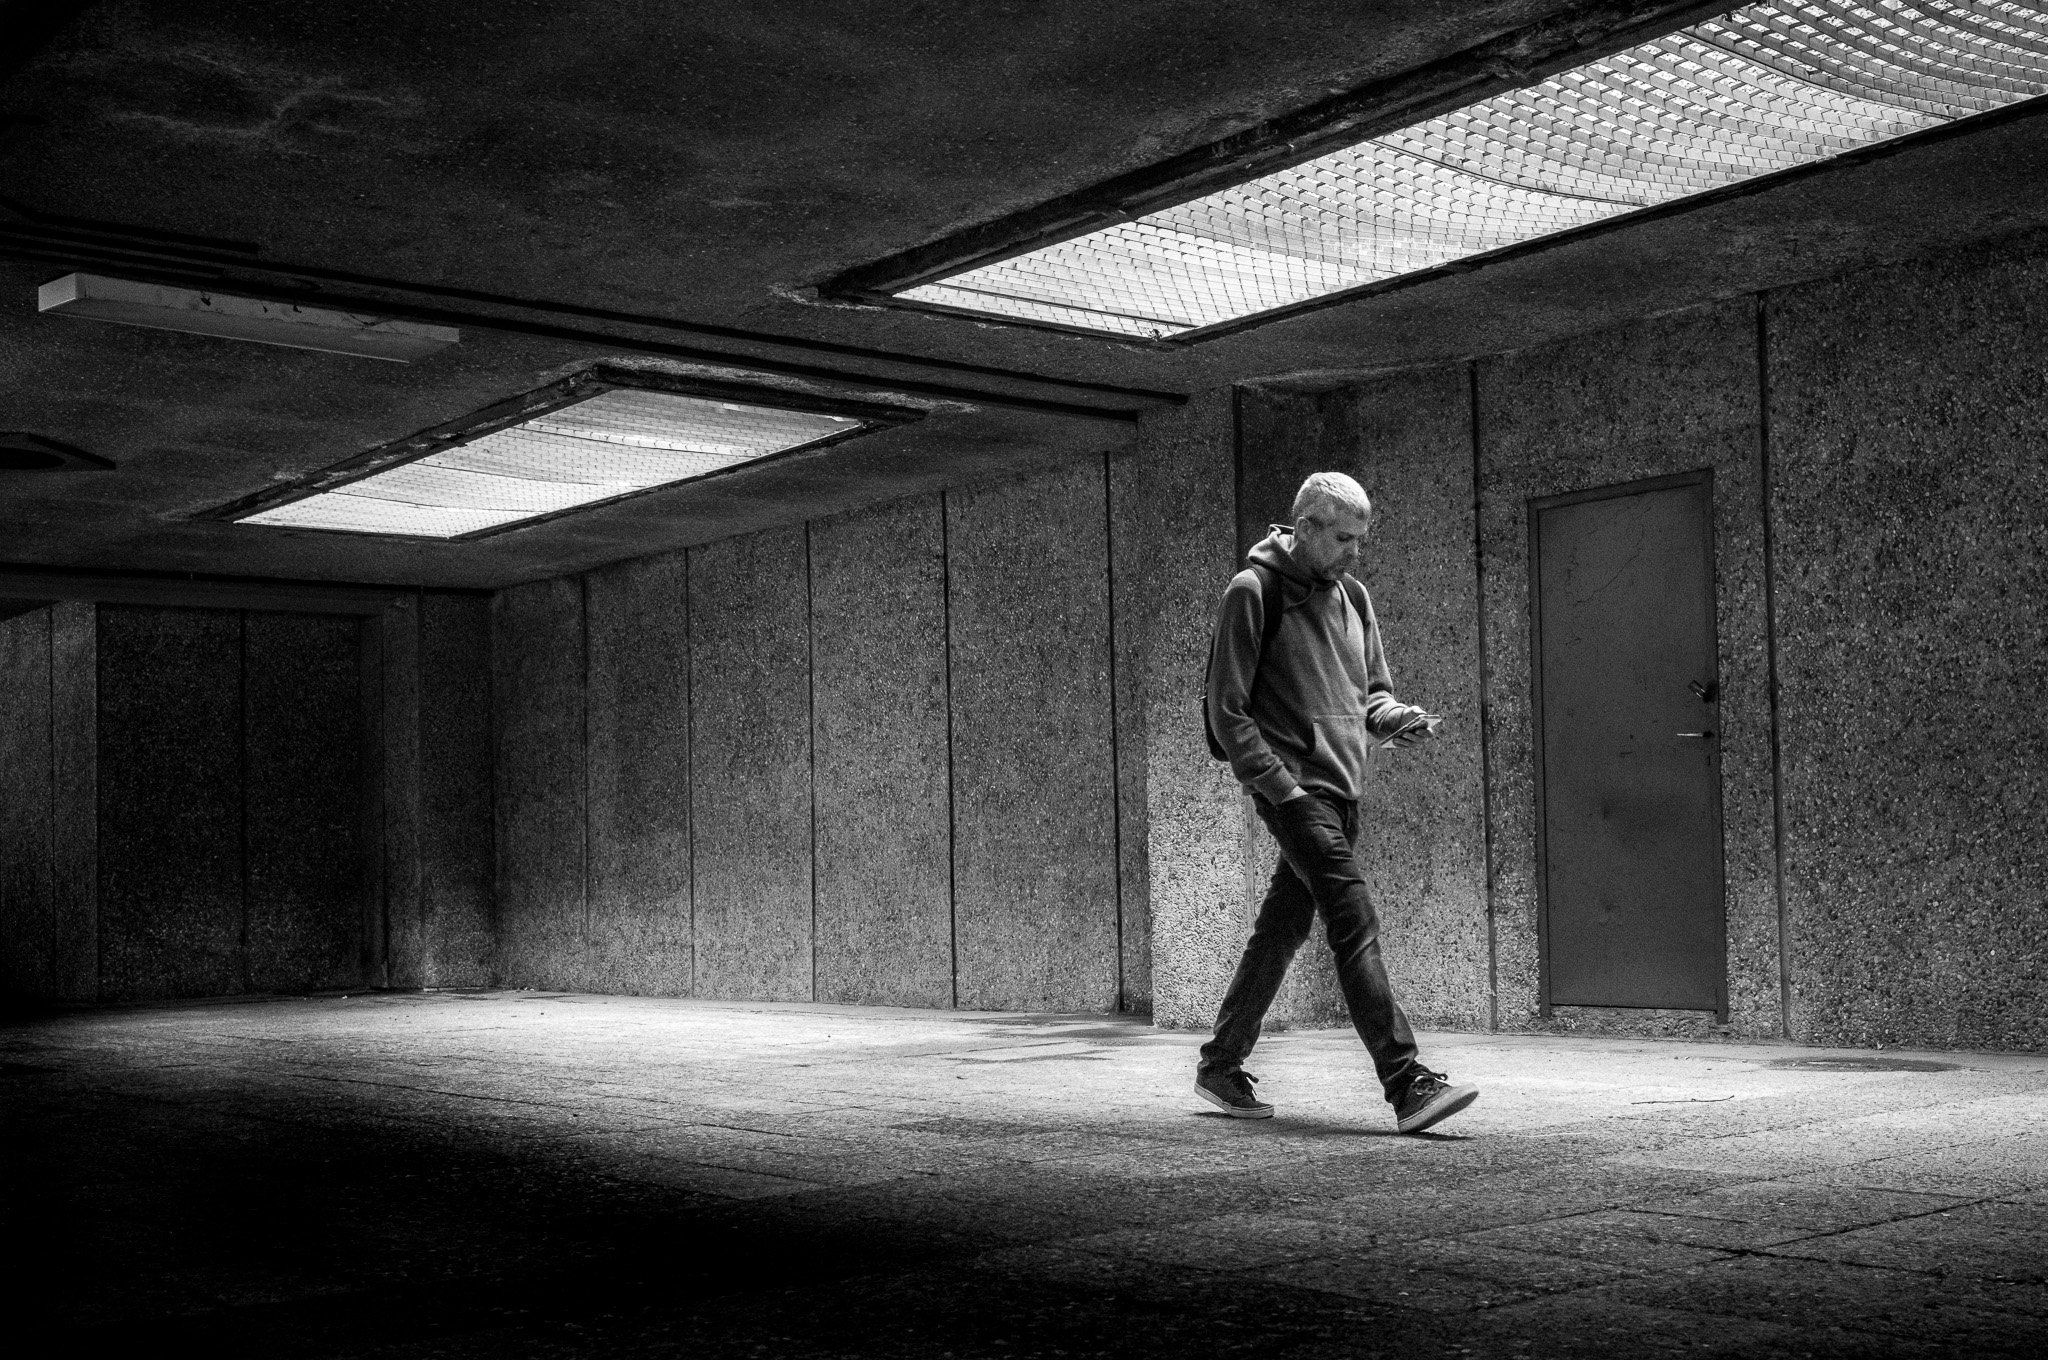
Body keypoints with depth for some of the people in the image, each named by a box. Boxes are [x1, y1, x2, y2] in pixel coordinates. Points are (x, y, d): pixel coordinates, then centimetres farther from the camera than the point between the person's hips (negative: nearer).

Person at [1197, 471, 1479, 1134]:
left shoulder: (1353, 596, 14)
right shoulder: (1254, 592, -7)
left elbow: (1372, 691, 21)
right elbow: (1227, 711, -9)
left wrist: (1396, 718, -3)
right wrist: (1281, 786, -15)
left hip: (1342, 790, 7)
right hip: (1293, 787, -7)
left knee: (1283, 930, 13)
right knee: (1355, 924, -16)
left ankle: (1221, 1066, 25)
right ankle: (1409, 1084, -19)